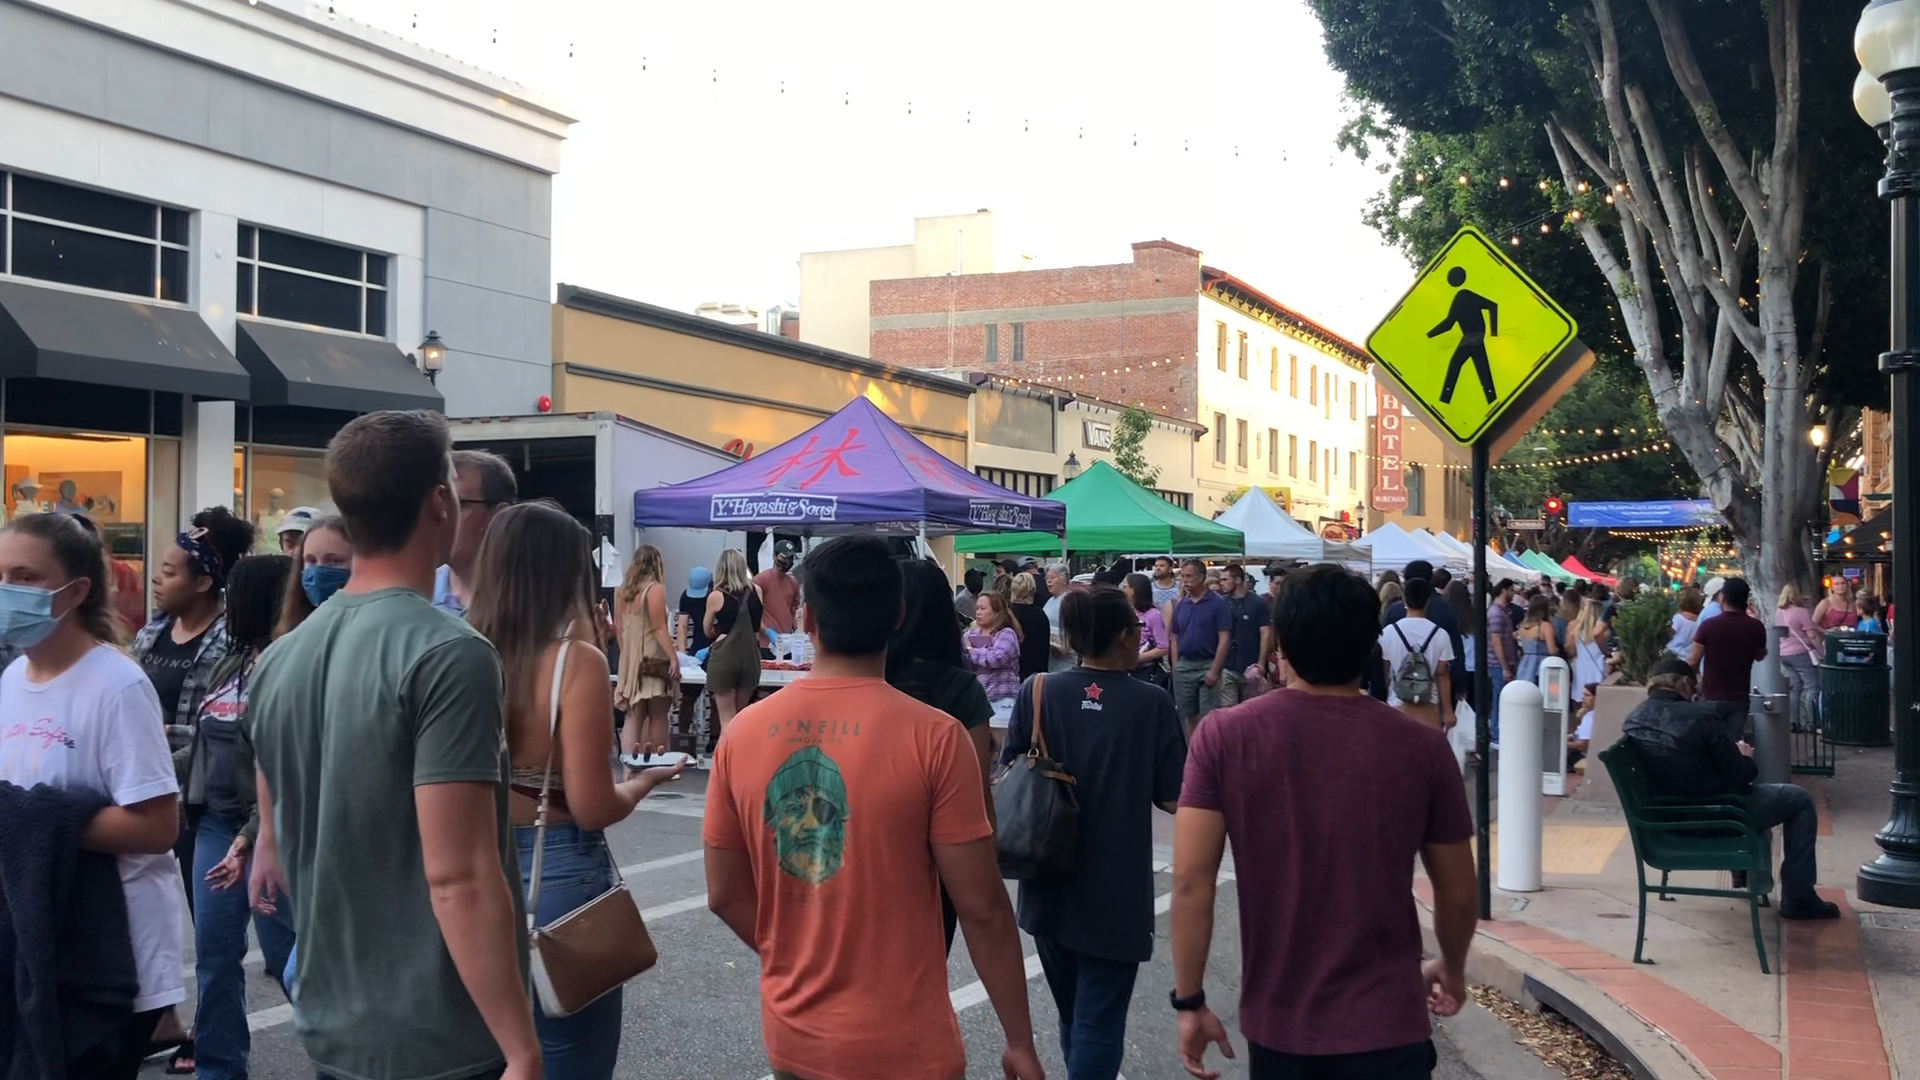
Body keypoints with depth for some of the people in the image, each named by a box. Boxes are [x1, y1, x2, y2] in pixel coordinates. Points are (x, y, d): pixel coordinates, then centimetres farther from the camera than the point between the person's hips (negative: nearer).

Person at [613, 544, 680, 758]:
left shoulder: (622, 590, 10)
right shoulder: (655, 589, -10)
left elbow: (619, 628, 14)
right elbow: (659, 628, -15)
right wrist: (674, 657, -16)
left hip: (630, 661, 6)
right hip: (654, 660, -6)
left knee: (633, 717, 3)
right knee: (658, 717, 3)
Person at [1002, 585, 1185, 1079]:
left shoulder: (1037, 693, -6)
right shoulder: (1151, 703, -12)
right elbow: (1175, 798, -8)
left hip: (1049, 887, 4)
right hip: (1115, 895, -4)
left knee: (1073, 1014, 22)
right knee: (1099, 1022, 4)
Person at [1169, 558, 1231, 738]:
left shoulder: (1217, 603, -6)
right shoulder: (1180, 605, 8)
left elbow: (1223, 639, -9)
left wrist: (1214, 670, -14)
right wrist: (1175, 667, 5)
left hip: (1207, 665, -5)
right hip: (1183, 666, 5)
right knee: (1187, 716, 11)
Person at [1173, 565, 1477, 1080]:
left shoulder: (1224, 735, -9)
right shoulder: (1422, 746, -7)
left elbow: (1191, 881, -11)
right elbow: (1458, 893, 2)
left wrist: (1190, 1002, -1)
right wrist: (1452, 969, 21)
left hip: (1276, 1024, 2)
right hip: (1385, 1027, -1)